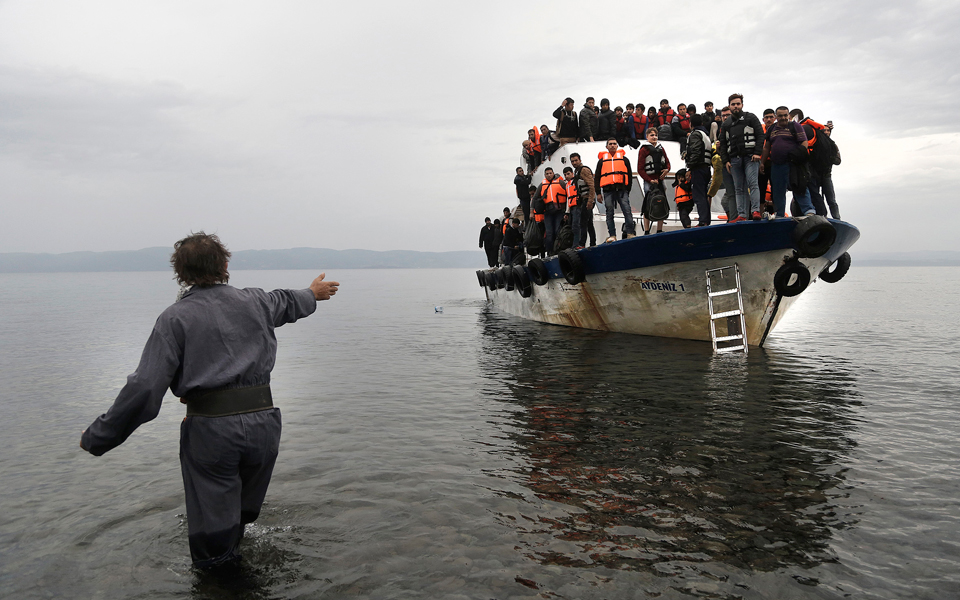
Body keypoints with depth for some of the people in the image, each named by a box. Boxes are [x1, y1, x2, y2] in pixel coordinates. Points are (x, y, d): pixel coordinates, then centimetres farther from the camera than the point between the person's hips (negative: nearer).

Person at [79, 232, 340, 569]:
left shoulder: (175, 318, -3)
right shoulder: (253, 301, 10)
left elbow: (144, 389, -10)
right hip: (263, 422, 5)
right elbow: (287, 302, 34)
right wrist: (312, 294, 56)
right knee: (243, 514, 24)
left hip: (210, 429, -4)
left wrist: (97, 438, 0)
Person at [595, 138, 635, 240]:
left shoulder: (624, 159, 18)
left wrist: (628, 189, 6)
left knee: (627, 211, -11)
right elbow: (597, 177, 16)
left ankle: (631, 233, -11)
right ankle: (612, 235, 2)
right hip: (608, 190, 1)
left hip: (621, 189, -1)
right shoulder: (602, 160, 19)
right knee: (609, 213, 0)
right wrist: (597, 192, 7)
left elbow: (629, 175, 15)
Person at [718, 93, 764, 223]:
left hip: (750, 157, -3)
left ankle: (755, 211, -19)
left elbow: (760, 135, 3)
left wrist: (757, 153, -9)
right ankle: (742, 215, 0)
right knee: (739, 188, 2)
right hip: (734, 159, 4)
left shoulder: (751, 118, 9)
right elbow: (723, 144, 18)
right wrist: (725, 161, 6)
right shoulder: (726, 124, 18)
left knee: (752, 183, -15)